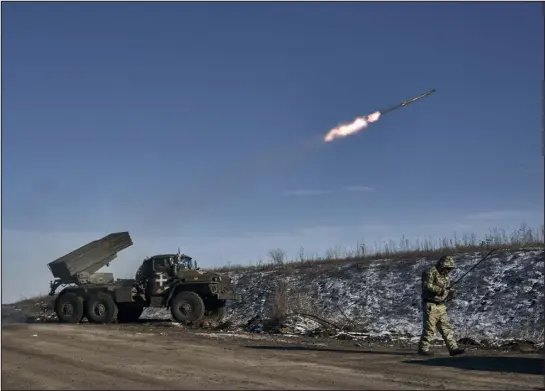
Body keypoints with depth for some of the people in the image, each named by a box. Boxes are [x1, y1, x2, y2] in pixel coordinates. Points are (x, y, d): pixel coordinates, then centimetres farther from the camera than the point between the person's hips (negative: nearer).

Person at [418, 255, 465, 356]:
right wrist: (441, 290, -28)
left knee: (446, 329, 4)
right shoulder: (430, 272, -10)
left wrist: (450, 295, -1)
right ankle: (423, 349, 6)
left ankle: (453, 348, 3)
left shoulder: (446, 276, 16)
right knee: (429, 329, -3)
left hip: (441, 306, 8)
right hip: (430, 305, -8)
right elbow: (427, 285, -25)